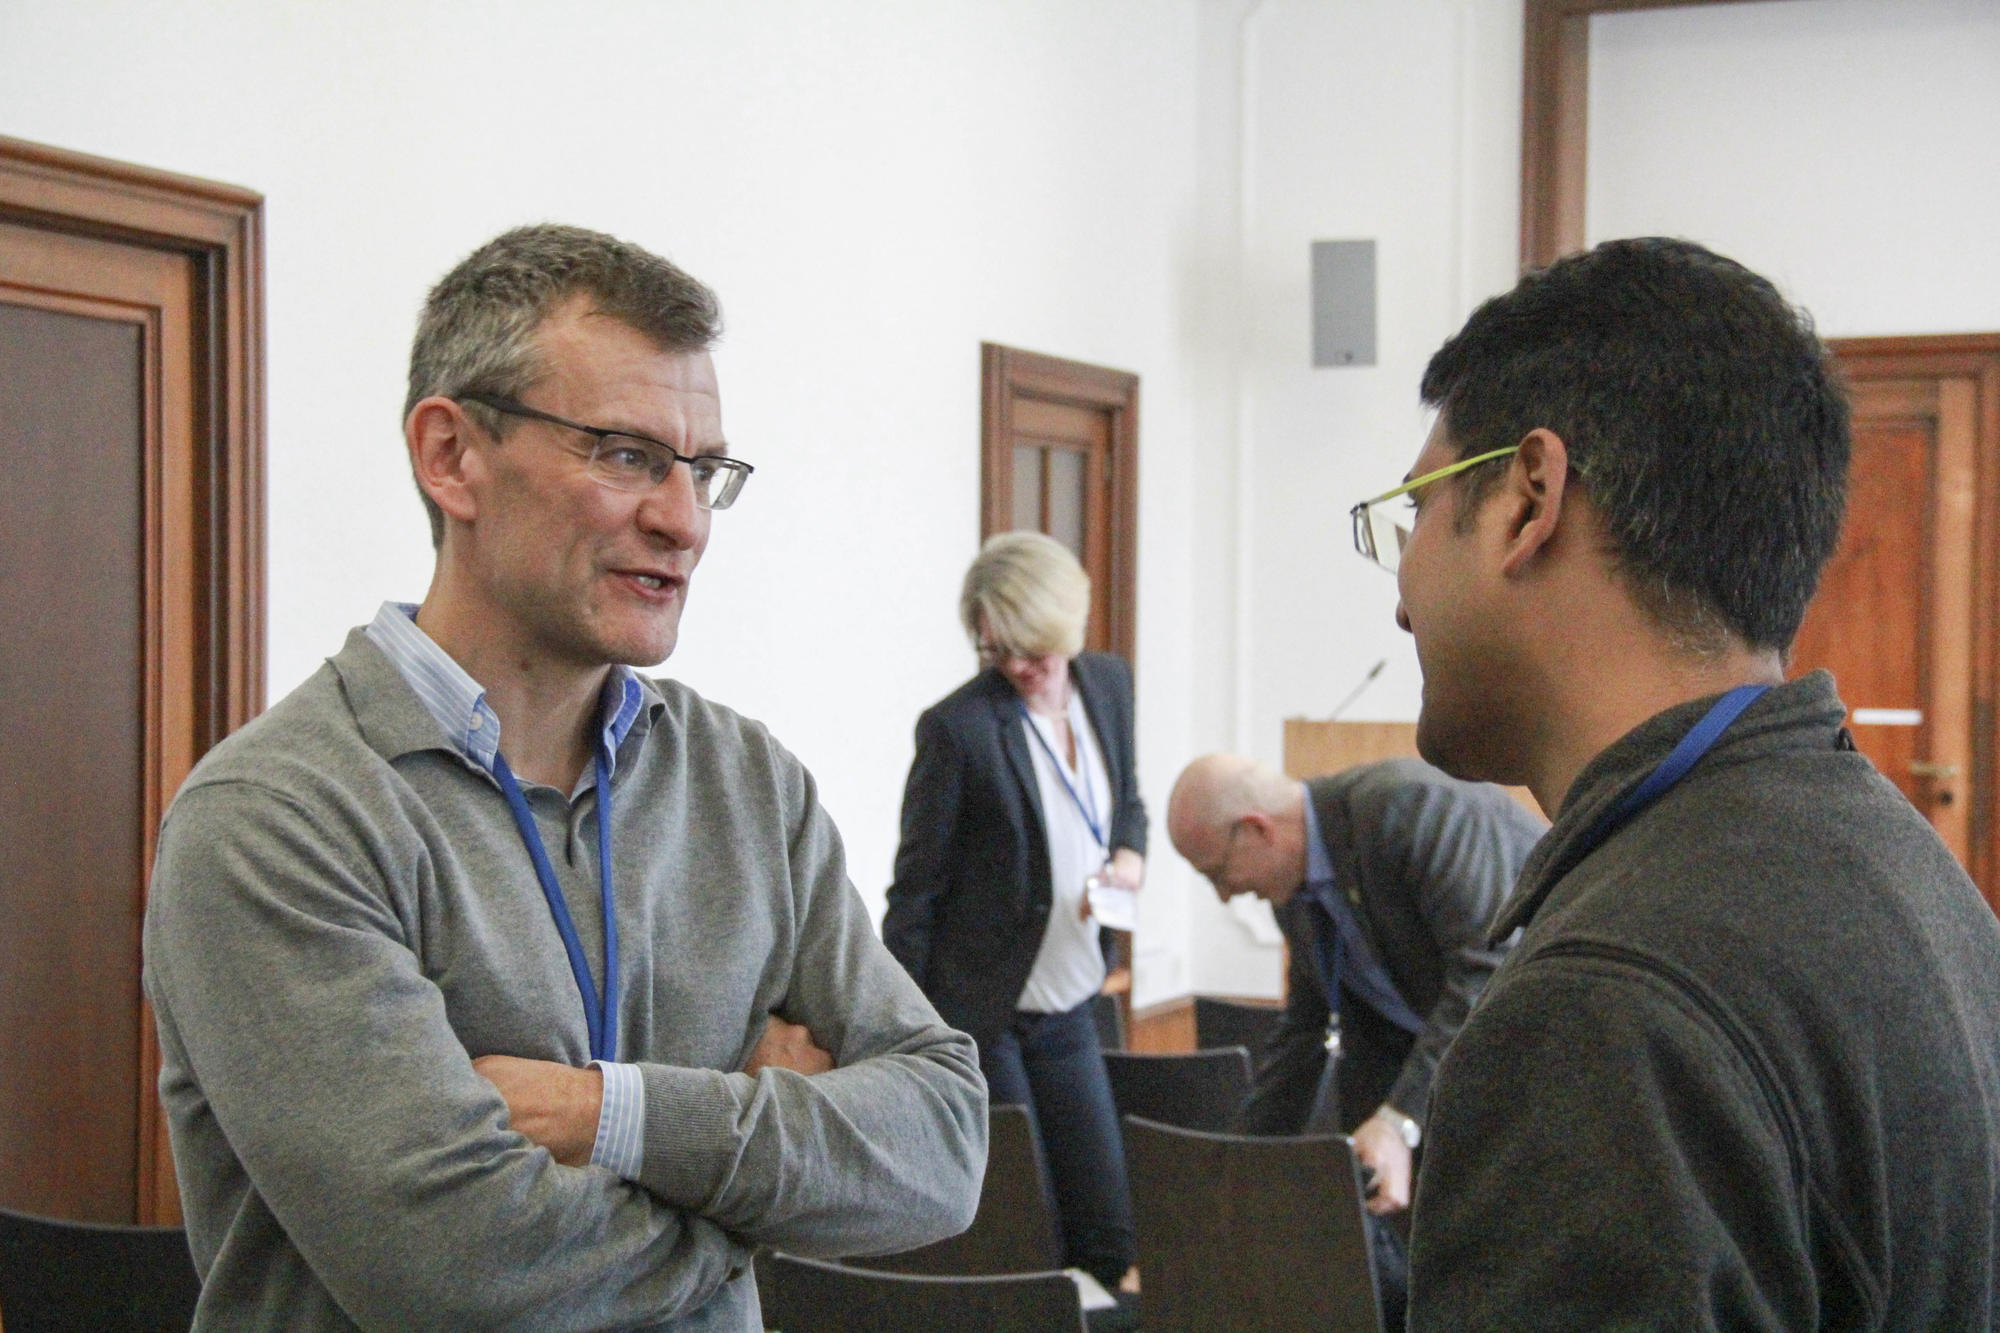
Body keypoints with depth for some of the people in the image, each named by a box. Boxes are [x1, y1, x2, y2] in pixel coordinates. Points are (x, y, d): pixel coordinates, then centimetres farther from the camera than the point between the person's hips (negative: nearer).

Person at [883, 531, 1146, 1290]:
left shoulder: (1107, 684, 3)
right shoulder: (959, 725, -14)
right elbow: (916, 888, -9)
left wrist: (1130, 856, -4)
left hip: (1069, 1010, 6)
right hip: (979, 1013, -6)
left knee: (1108, 1239, 7)